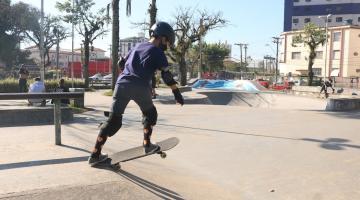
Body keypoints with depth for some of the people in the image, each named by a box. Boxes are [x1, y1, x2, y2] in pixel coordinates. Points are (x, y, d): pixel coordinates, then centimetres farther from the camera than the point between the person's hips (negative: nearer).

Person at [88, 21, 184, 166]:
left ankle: (95, 155, 8)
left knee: (114, 120, 8)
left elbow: (121, 63, 33)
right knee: (150, 114, 22)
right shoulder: (157, 52, 9)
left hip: (122, 84, 5)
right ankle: (147, 145, 18)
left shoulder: (137, 47, 26)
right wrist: (176, 92, 4)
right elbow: (166, 75, 0)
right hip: (140, 87, -5)